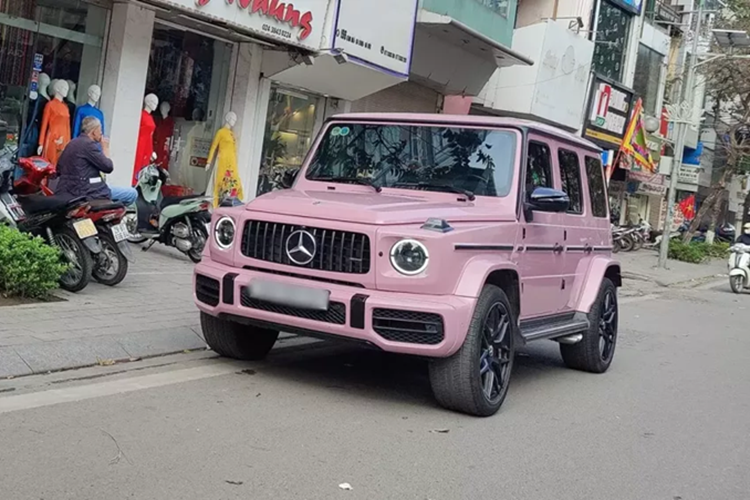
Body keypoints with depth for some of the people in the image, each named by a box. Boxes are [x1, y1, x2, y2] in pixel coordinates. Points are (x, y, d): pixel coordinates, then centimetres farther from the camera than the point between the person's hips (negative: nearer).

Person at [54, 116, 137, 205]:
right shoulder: (88, 144, -12)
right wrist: (105, 148, 3)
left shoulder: (73, 143, 17)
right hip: (86, 191, -10)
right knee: (132, 194, -7)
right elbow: (108, 167, -13)